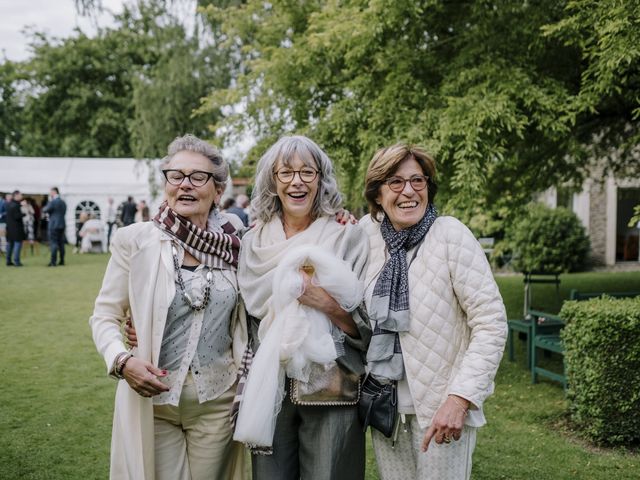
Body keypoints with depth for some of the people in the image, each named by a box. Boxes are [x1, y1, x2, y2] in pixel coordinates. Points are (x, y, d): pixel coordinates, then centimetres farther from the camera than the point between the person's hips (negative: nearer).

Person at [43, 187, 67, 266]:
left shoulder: (53, 202, -13)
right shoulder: (63, 202, 12)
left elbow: (45, 210, -5)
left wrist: (49, 201, 4)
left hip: (54, 225, -7)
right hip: (62, 224, 7)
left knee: (53, 243, -6)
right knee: (61, 243, 9)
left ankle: (53, 261, -10)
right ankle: (62, 261, 10)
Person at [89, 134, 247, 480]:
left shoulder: (233, 243, -2)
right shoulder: (134, 240, -8)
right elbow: (104, 315, -3)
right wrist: (121, 361, -18)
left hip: (217, 402, 2)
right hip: (152, 401, -2)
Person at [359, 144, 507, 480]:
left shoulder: (451, 235, -13)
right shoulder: (367, 230, 0)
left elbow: (492, 323, -15)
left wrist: (460, 398, -21)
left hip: (442, 405, -4)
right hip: (383, 404, 4)